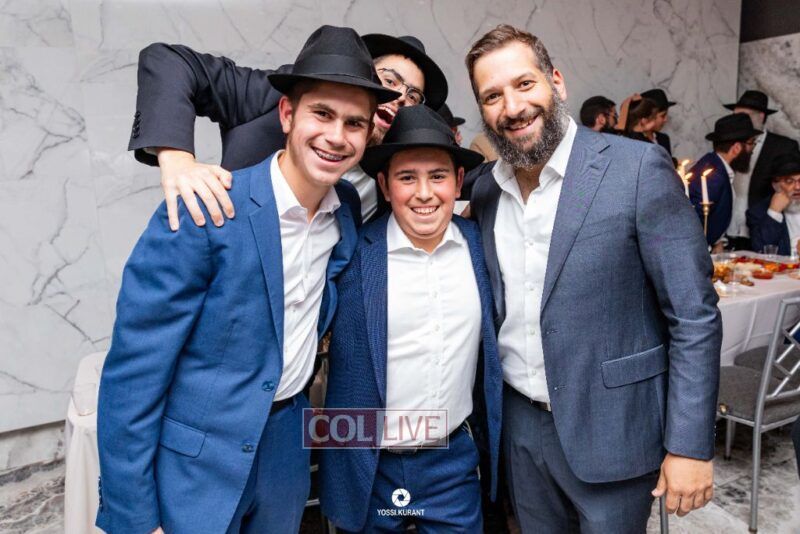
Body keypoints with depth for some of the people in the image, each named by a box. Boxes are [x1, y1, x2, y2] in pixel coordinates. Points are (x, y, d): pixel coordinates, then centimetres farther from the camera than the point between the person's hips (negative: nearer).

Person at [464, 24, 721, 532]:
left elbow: (694, 317, -13)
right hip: (519, 427, 5)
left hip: (609, 431, -4)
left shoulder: (638, 168, -14)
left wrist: (691, 446, -12)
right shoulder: (484, 188, 1)